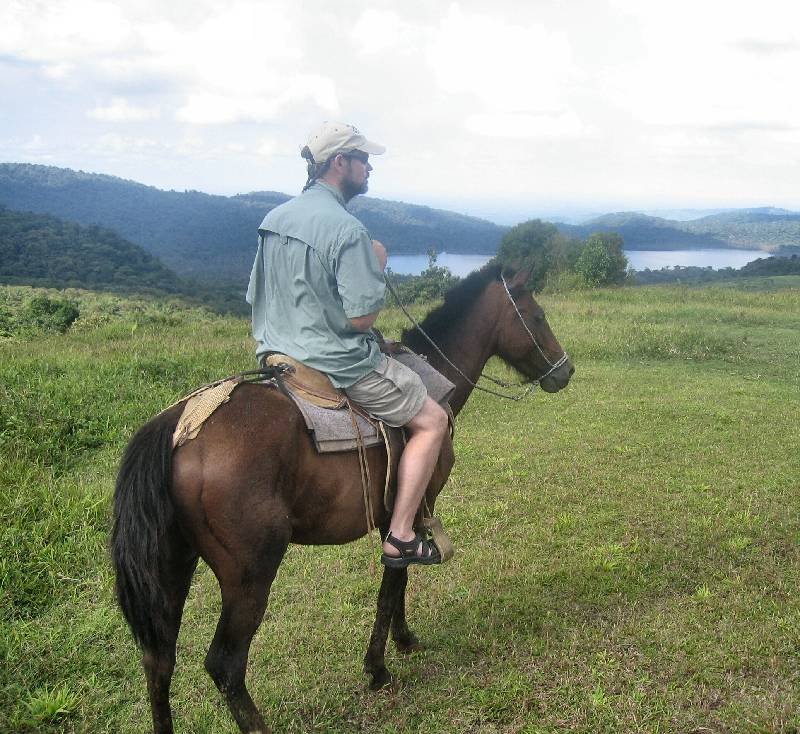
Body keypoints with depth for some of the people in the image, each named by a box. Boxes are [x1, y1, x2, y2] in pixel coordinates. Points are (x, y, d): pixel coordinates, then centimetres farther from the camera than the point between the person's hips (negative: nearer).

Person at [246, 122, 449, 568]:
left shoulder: (273, 219, 7)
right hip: (338, 364, -9)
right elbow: (362, 317, -21)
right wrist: (378, 267, -6)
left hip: (275, 357, 9)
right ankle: (400, 538, 1)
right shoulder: (348, 230, -20)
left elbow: (255, 299, 13)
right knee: (432, 420, 4)